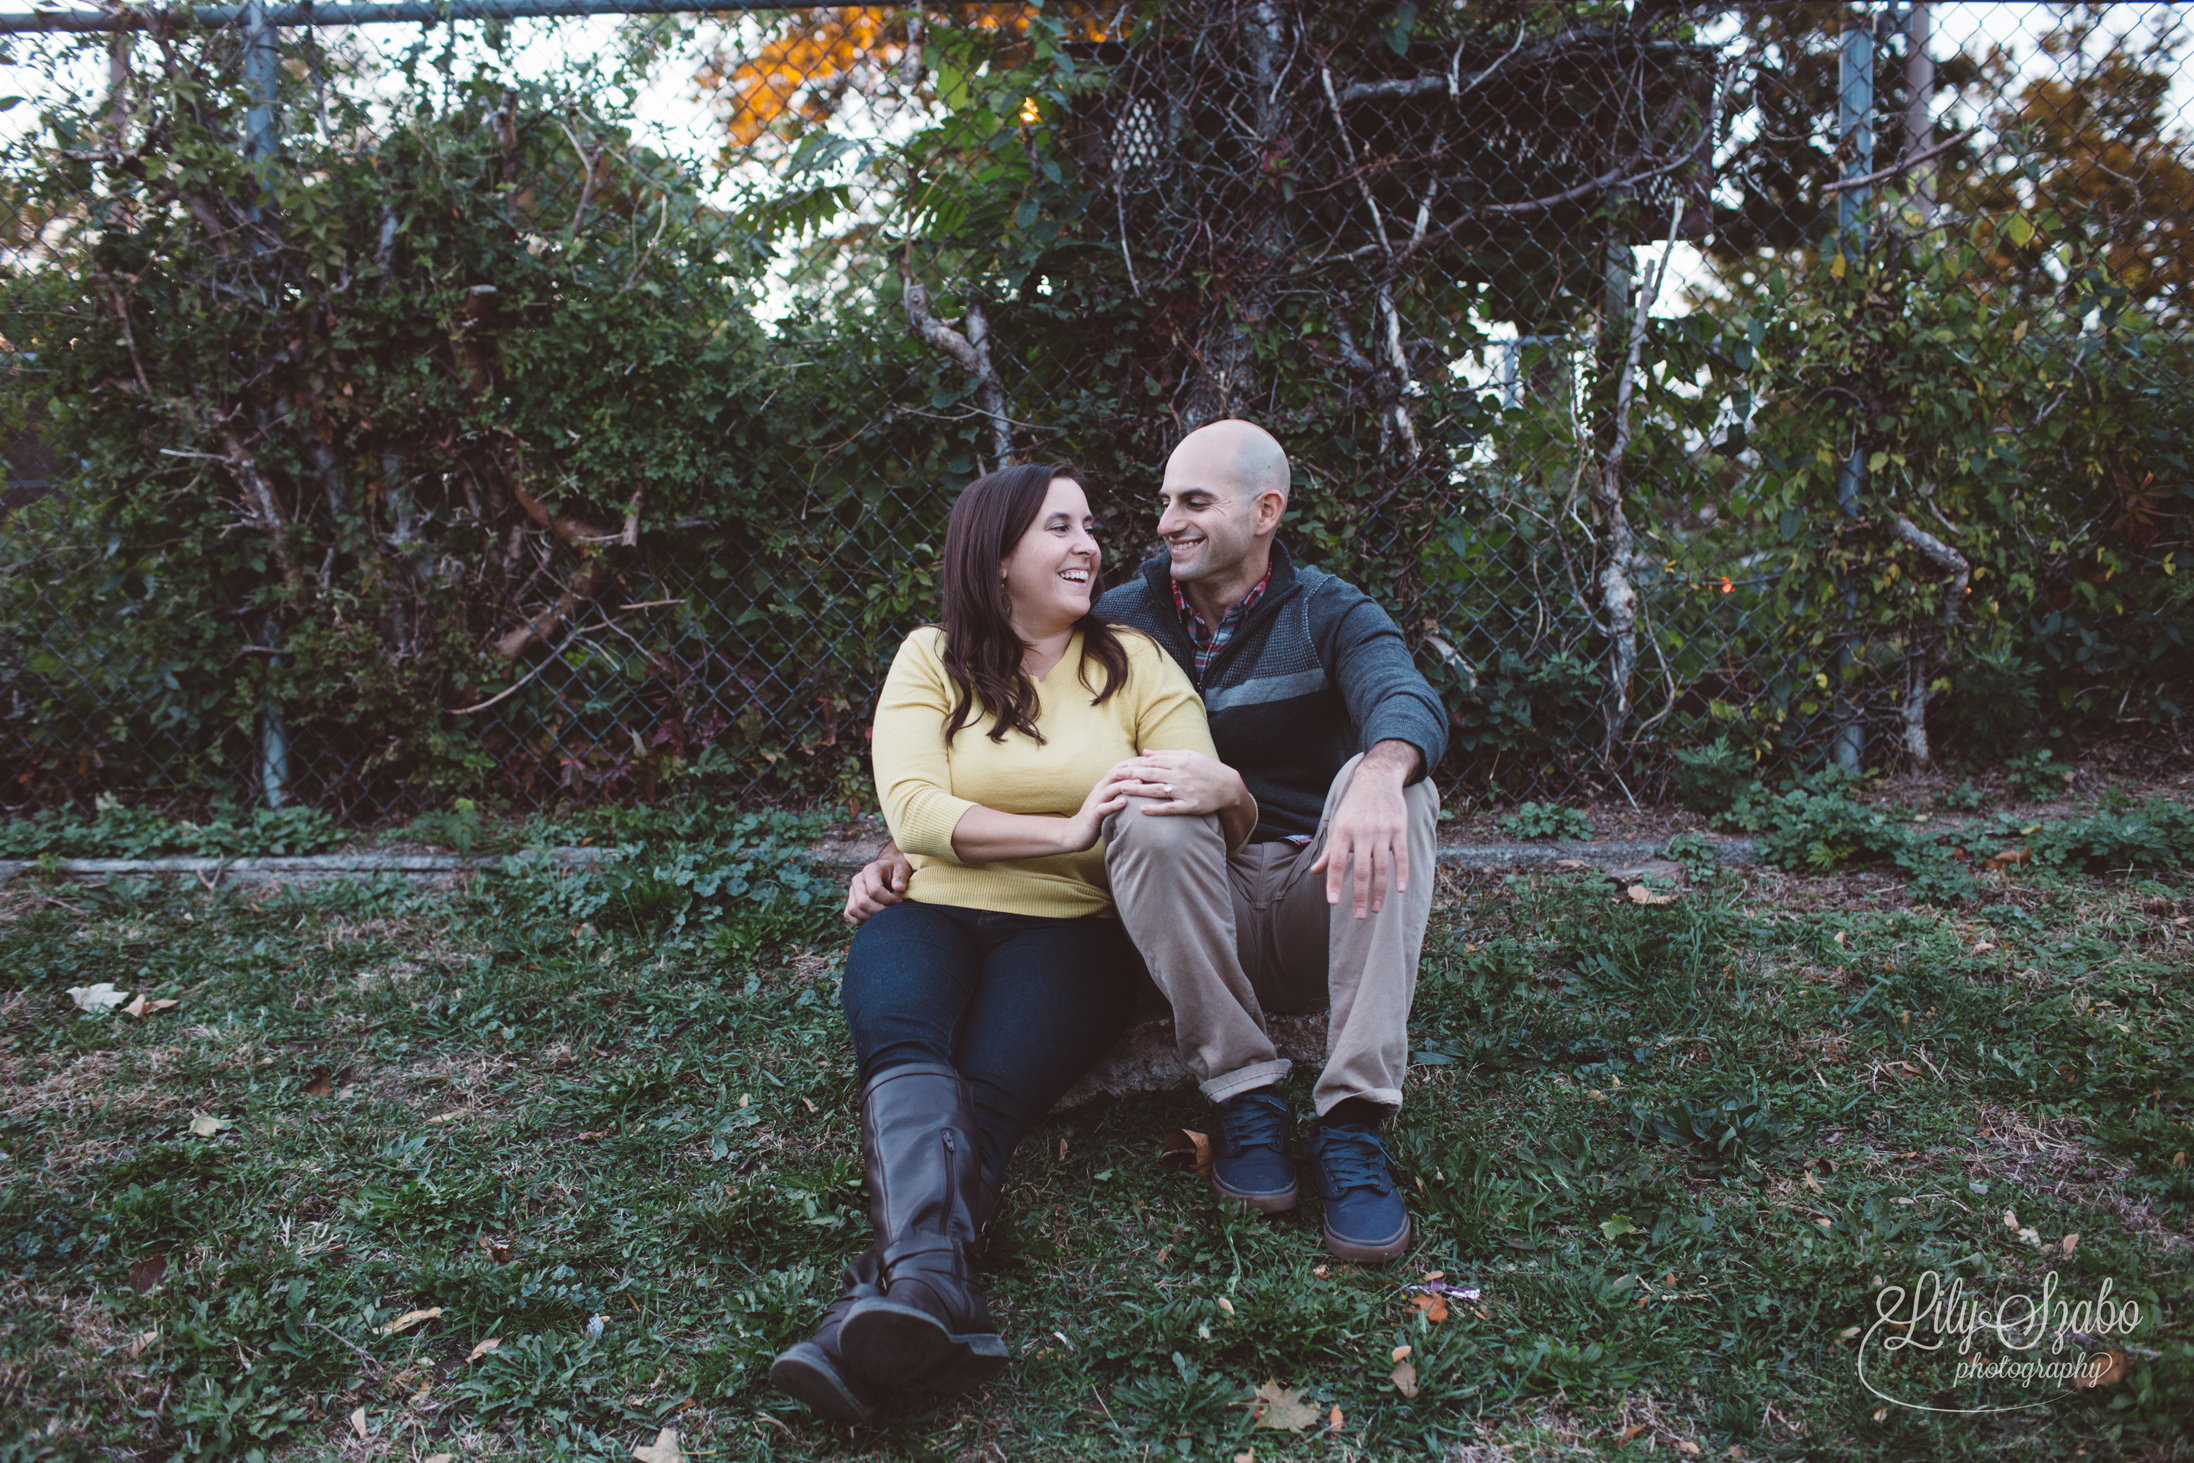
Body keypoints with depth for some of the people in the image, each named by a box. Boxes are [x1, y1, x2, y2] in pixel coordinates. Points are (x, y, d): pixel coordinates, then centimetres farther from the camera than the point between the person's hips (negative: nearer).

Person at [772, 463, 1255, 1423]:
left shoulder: (1134, 664, 11)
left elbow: (1229, 807, 1)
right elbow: (914, 810, -8)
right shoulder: (931, 659, 9)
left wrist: (1217, 792, -25)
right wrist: (1070, 830, -19)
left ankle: (881, 1307, -50)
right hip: (931, 913, 0)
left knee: (987, 1092, -32)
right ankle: (931, 1282, -57)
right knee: (905, 1048, -35)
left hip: (1071, 926, 0)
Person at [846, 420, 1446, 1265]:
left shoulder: (1328, 615, 2)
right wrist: (902, 855, -9)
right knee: (1147, 809, -30)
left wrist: (1381, 770, -47)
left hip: (1321, 910, 0)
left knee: (1390, 780, -30)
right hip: (1194, 924, 1)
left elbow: (1409, 702, -21)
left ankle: (1352, 1126, -32)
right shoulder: (1122, 623, 7)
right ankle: (1245, 1103, -22)